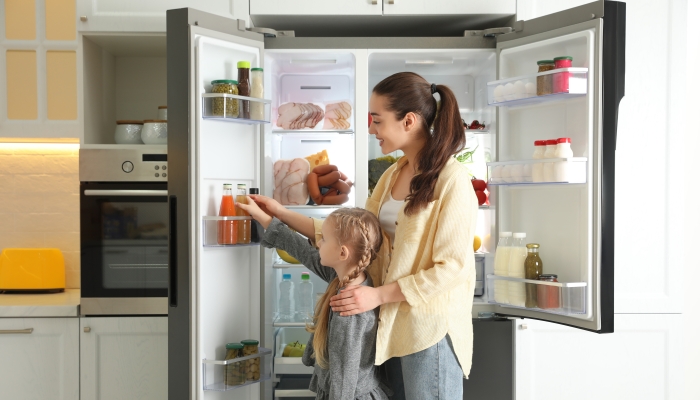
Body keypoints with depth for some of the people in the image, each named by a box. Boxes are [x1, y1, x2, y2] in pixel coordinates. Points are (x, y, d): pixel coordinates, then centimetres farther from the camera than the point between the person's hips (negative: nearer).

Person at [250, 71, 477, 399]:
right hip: (392, 324, 7)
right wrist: (283, 215, 9)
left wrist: (378, 295, -18)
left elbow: (452, 267, -18)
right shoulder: (393, 175, 9)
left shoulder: (452, 180, -15)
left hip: (432, 329, -7)